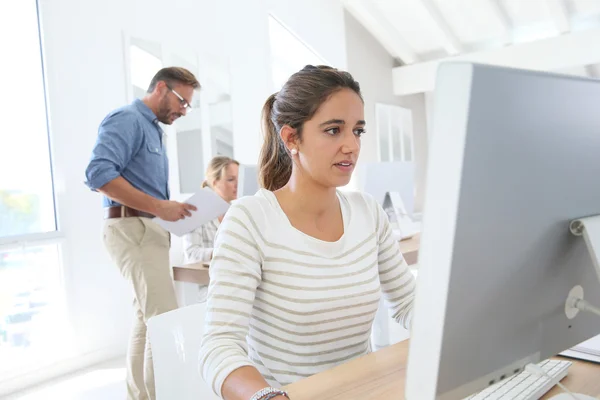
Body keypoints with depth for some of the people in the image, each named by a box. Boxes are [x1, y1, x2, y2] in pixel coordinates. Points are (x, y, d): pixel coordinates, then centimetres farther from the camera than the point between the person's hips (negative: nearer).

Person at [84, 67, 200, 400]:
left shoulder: (153, 129, 21)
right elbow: (99, 173, -23)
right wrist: (158, 206, -23)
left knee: (147, 319, 15)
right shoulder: (127, 119, -9)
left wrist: (170, 209, 7)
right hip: (132, 228, -10)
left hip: (150, 229, 10)